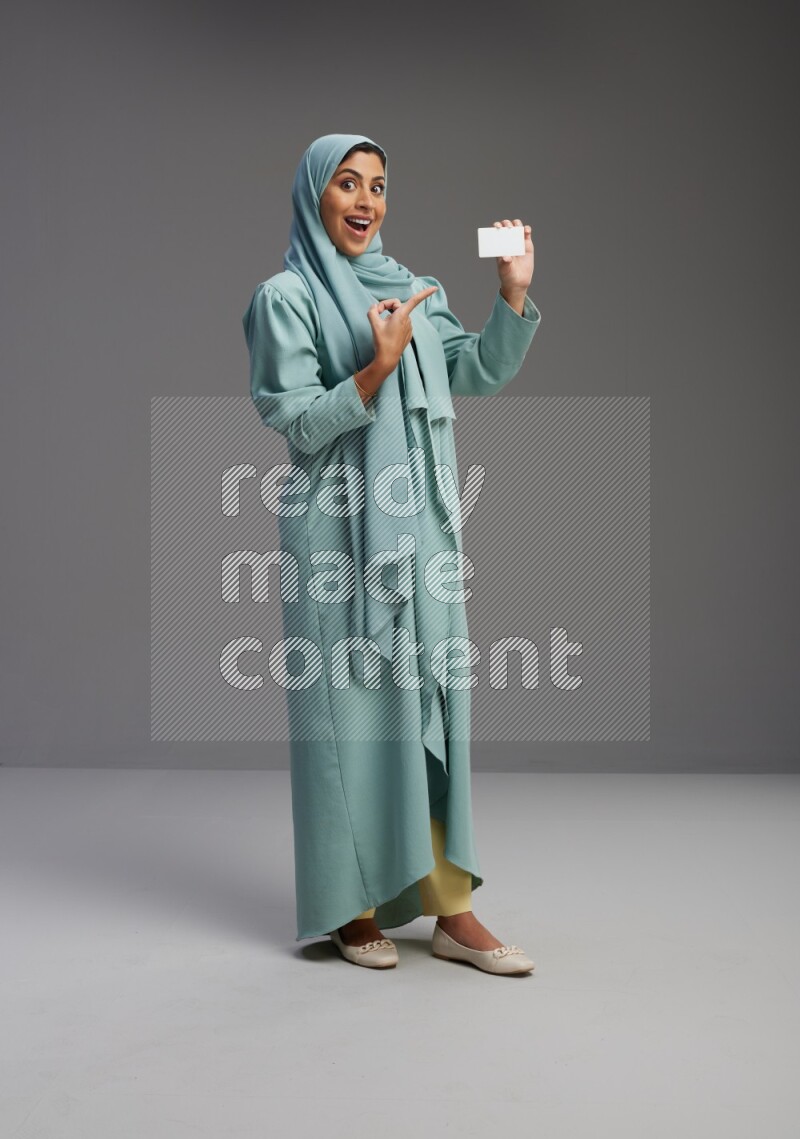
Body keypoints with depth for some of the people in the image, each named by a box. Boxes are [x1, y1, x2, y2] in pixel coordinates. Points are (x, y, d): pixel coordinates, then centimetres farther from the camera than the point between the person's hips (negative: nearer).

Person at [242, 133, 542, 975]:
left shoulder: (411, 288, 15)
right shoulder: (285, 297, -2)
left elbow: (481, 373, 8)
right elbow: (298, 422, -10)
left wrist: (514, 294, -5)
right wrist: (378, 367, -21)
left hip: (419, 526, 6)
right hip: (339, 531, -5)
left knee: (430, 699, 4)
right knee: (348, 703, -1)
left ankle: (449, 908, 9)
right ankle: (354, 909, 11)